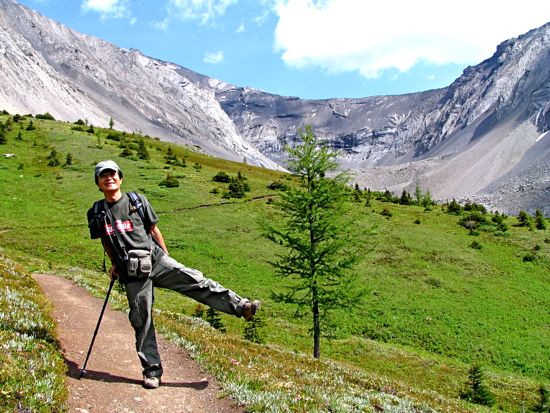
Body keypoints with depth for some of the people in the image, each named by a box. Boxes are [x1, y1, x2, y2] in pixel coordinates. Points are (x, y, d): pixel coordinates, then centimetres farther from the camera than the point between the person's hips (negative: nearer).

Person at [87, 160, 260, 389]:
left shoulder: (137, 201, 3)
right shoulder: (96, 213, 5)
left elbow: (154, 229, 10)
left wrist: (167, 257, 11)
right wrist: (114, 264, 16)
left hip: (155, 259, 0)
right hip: (132, 274, 1)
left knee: (195, 281, -16)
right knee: (142, 321, 4)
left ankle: (241, 306, -16)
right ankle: (152, 371, 15)